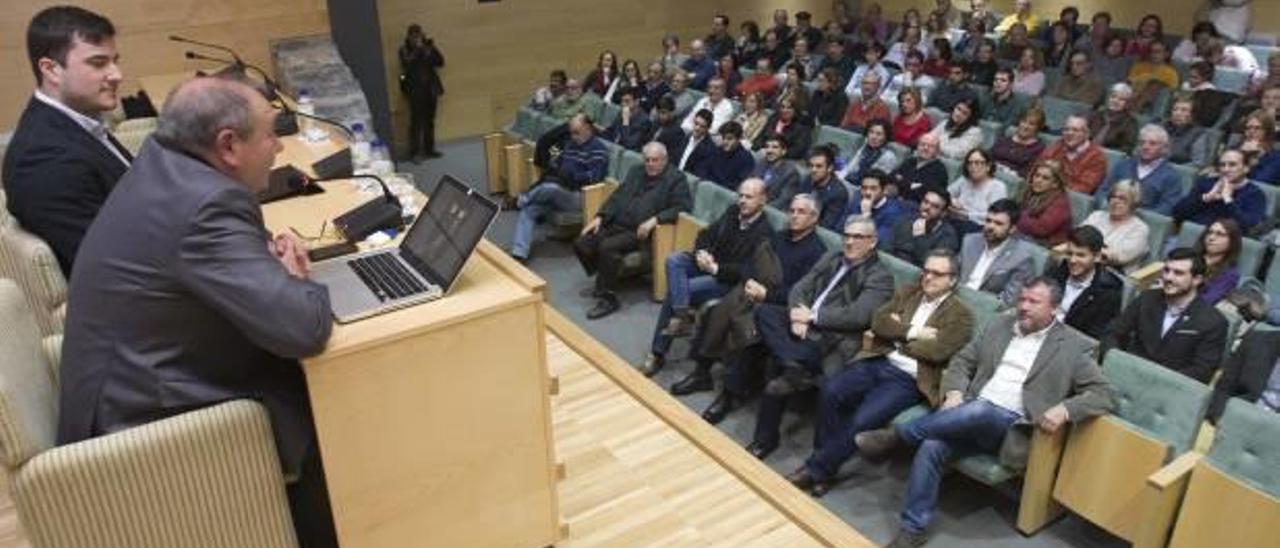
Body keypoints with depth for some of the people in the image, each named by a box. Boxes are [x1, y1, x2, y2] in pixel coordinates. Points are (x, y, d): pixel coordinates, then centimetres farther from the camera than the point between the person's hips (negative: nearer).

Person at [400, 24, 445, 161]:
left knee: (429, 120, 9)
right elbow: (407, 65, -18)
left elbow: (440, 62, 4)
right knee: (416, 121, -8)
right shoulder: (404, 49, -2)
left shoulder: (427, 47, 9)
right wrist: (417, 50, -18)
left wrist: (432, 49, -9)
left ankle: (429, 149, 17)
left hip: (431, 88, 5)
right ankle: (414, 152, -7)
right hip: (415, 90, -5)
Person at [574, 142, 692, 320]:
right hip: (615, 224, 7)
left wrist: (654, 220, -22)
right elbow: (617, 196, 19)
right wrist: (600, 217, 5)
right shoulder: (636, 172, 21)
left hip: (638, 231, -7)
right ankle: (603, 281, 13)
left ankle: (608, 298, -17)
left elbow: (682, 206, -10)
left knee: (607, 247, -31)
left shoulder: (675, 178, 0)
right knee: (581, 244, -9)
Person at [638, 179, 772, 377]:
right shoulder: (732, 212, 6)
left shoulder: (763, 233, -15)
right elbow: (706, 234, 11)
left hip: (729, 280, -7)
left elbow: (745, 270, -22)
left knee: (674, 291, -21)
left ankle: (658, 353, -7)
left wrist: (715, 268, -27)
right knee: (673, 260, -21)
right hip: (708, 262, 7)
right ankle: (682, 315, -31)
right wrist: (701, 252, -10)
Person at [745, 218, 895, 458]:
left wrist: (812, 316, -16)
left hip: (833, 337, -7)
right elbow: (800, 287, 11)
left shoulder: (880, 277, -2)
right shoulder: (832, 258, 19)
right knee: (763, 312, -24)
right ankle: (799, 368, -32)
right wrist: (799, 315, -11)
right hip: (805, 323, 7)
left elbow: (857, 316, -16)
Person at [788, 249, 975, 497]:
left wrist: (898, 333, -3)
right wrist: (911, 332, -8)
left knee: (863, 419, -26)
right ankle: (825, 461, -5)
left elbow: (938, 351, -13)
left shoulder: (961, 314, 2)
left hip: (909, 379, -5)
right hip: (879, 362, 5)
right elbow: (878, 322, 5)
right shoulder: (908, 292, 18)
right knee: (830, 392, -20)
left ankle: (816, 469, -9)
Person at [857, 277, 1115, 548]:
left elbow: (1104, 394, 1)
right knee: (931, 447, -27)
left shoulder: (1073, 347, 5)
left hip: (1010, 426, -3)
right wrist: (954, 392, -4)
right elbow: (962, 360, 17)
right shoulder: (1000, 325, 17)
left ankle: (895, 434, -21)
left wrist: (1065, 409, -19)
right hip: (972, 414, 4)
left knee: (978, 410, -39)